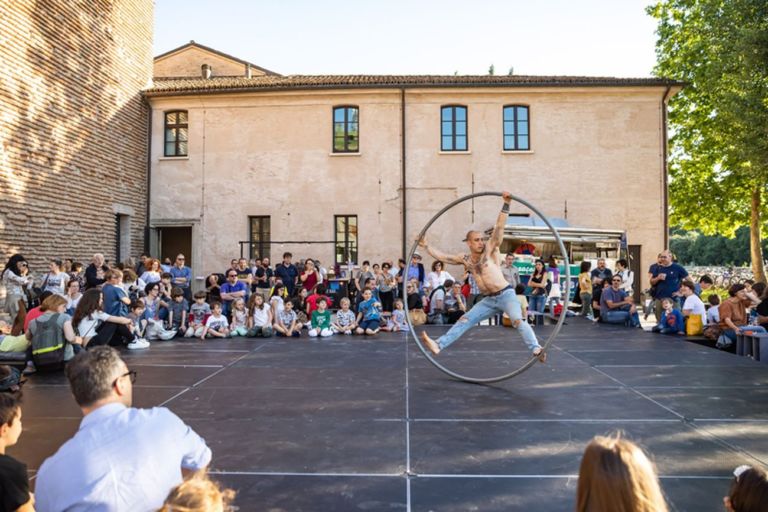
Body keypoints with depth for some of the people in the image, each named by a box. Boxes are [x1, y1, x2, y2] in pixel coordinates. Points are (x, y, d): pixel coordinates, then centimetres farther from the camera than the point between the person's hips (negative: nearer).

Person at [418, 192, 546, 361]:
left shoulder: (490, 249, -5)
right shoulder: (465, 259, 7)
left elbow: (499, 227, -14)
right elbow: (442, 256, 15)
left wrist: (506, 204, -22)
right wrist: (426, 246, 15)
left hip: (506, 295, -5)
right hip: (489, 300, 5)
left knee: (517, 320, -29)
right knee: (464, 320, 0)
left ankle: (536, 349, -35)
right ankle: (438, 345, -2)